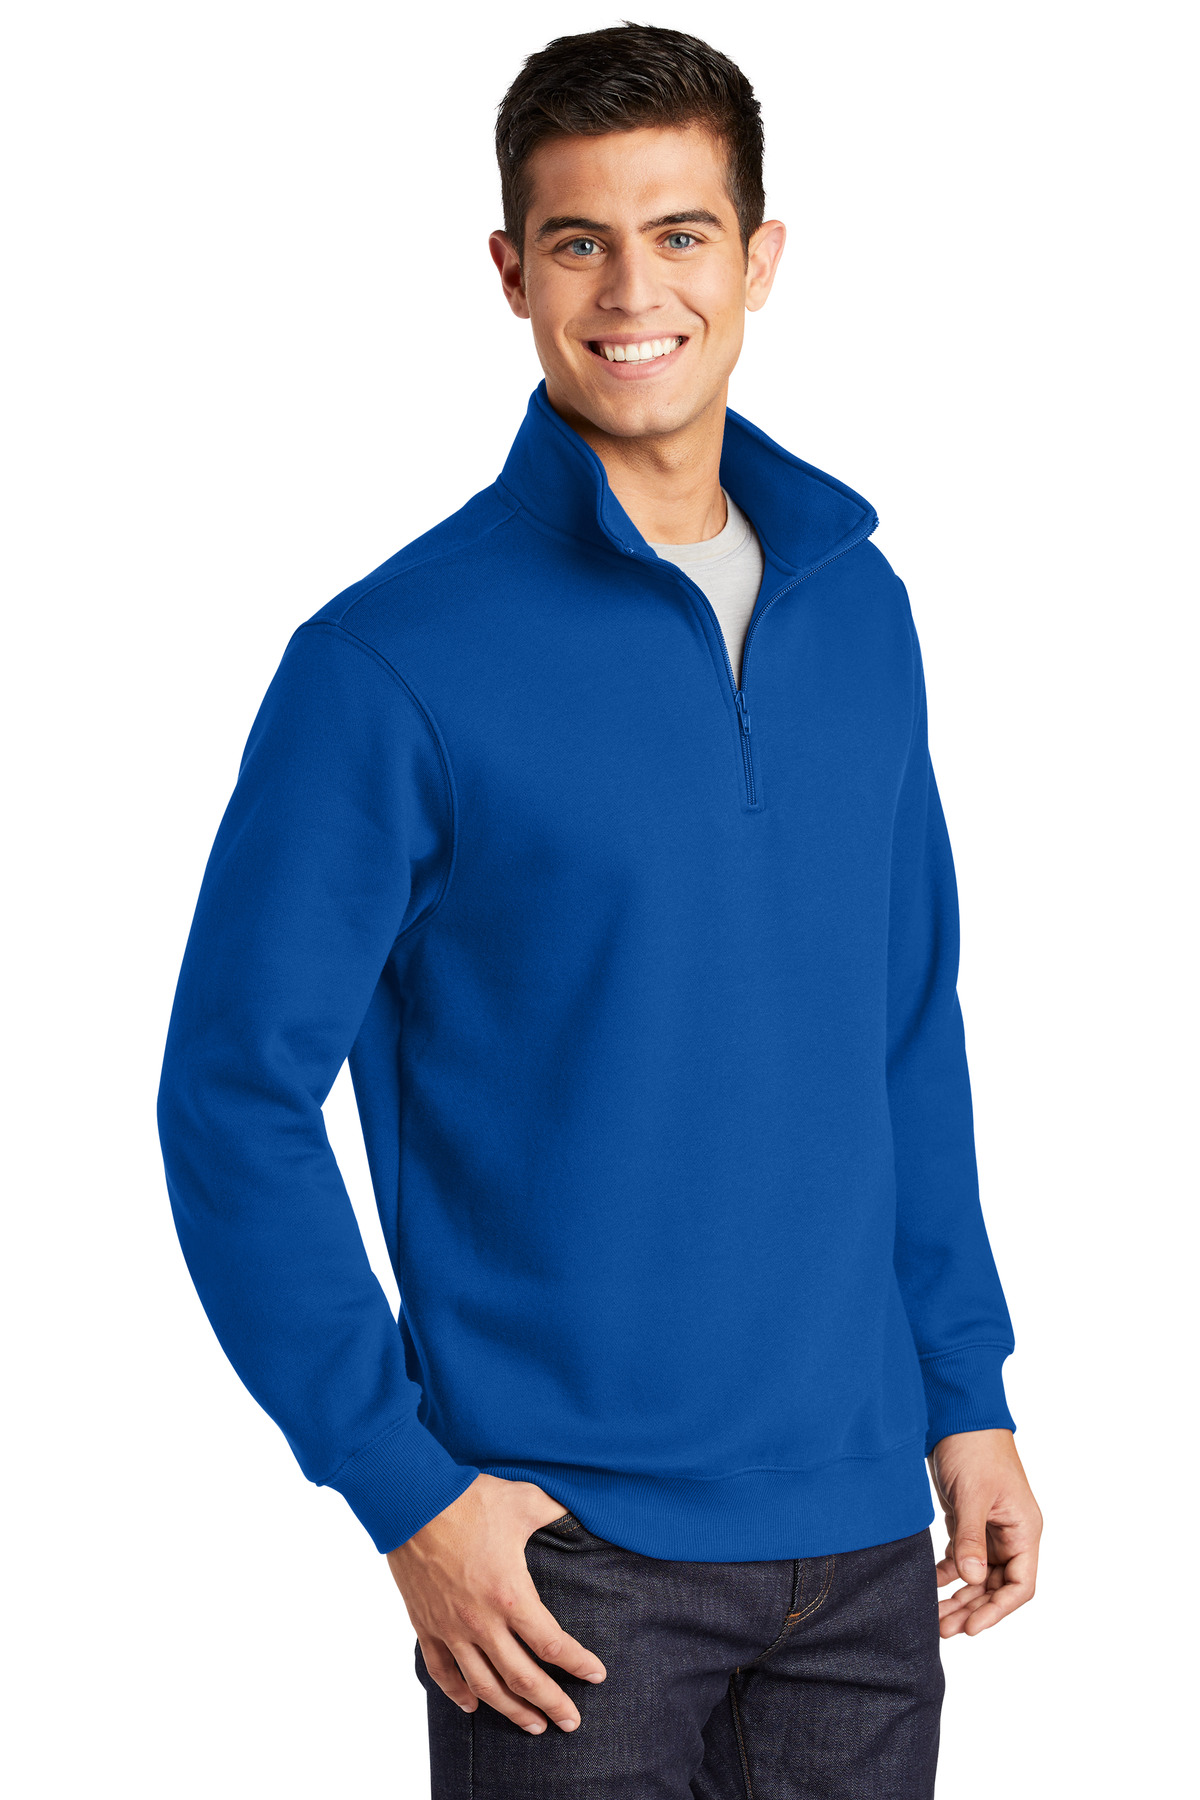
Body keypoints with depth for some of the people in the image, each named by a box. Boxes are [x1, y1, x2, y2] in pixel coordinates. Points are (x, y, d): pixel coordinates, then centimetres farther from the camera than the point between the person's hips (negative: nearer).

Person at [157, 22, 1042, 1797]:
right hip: (569, 1550, -5)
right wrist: (408, 1485, -13)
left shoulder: (860, 607, 6)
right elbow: (237, 1099, -10)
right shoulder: (394, 660, -11)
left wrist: (969, 1393, 10)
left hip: (861, 1533, 5)